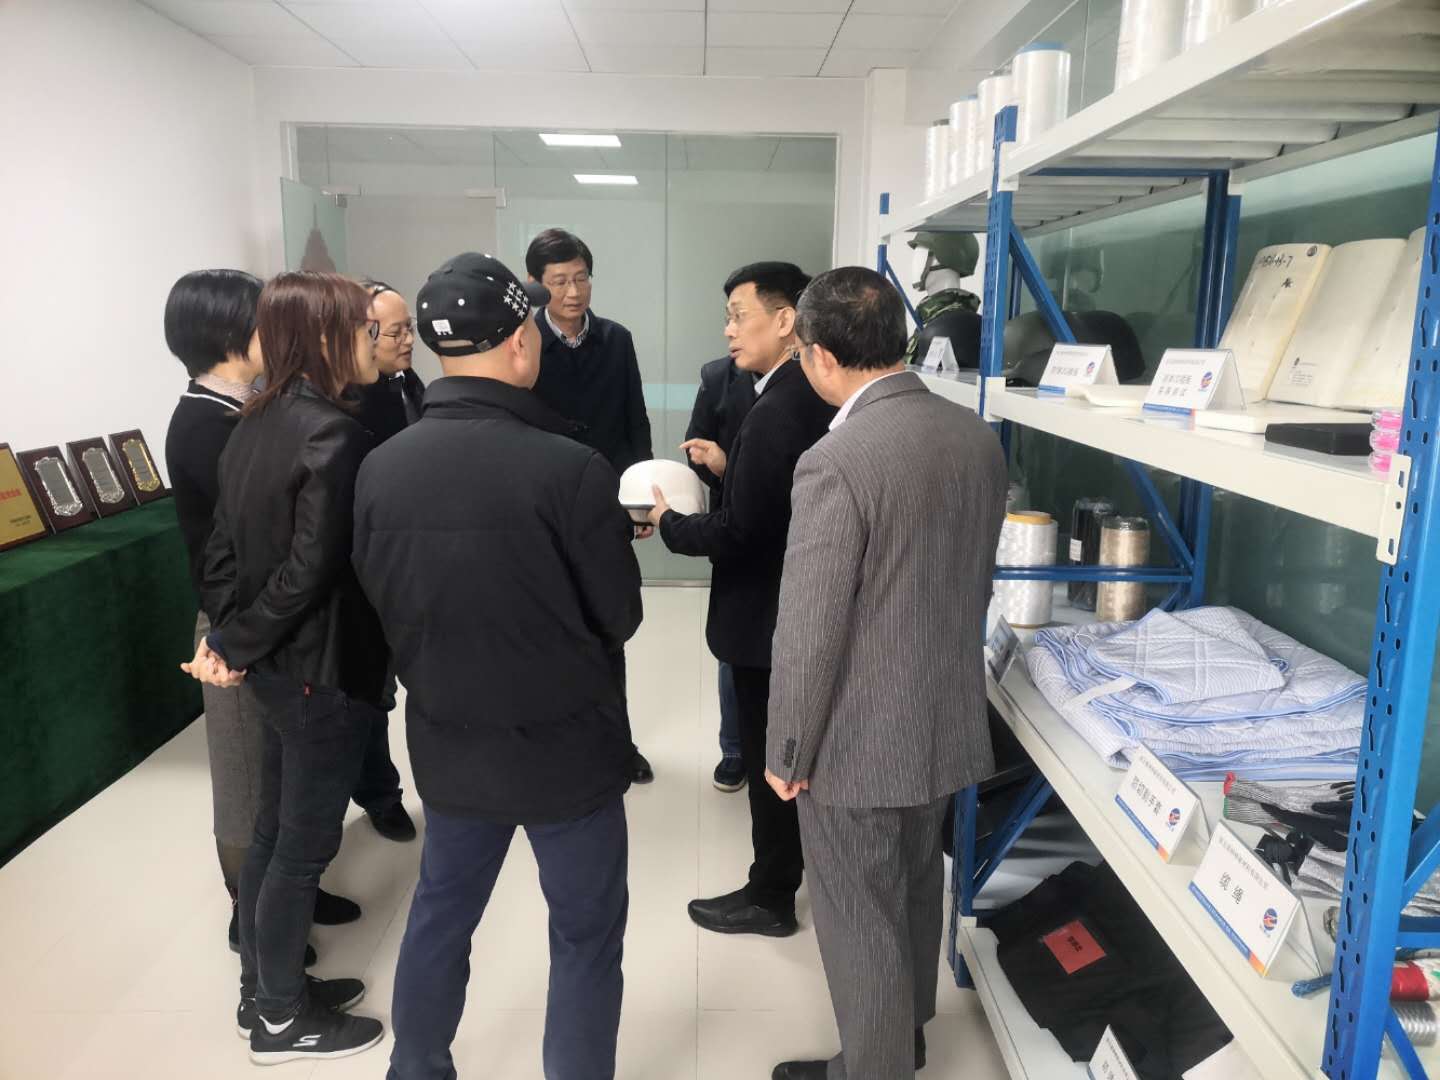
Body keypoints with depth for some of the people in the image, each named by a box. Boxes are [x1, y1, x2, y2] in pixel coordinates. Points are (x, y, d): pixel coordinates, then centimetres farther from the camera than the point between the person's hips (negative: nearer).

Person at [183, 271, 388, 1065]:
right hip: (323, 670, -9)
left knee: (273, 831, 20)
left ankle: (264, 990, 37)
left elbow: (223, 545, 7)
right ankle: (280, 1021, 24)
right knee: (305, 845, 7)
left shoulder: (259, 422, 7)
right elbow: (311, 568, -23)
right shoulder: (335, 435, -21)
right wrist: (238, 647, -12)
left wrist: (227, 636, 3)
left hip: (278, 664, 9)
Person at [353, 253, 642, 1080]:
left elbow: (383, 604, 4)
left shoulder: (381, 468, -7)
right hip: (564, 743, -5)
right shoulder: (572, 469, -22)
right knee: (586, 938, 14)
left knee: (439, 918, 24)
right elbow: (619, 619, -11)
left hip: (448, 741, 5)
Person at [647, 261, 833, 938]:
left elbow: (736, 531, -26)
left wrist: (667, 521, -12)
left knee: (770, 758, 6)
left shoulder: (775, 413, -25)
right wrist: (728, 467, 7)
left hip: (769, 614, -9)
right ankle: (807, 862, 41)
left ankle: (771, 896, 24)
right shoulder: (814, 397, 4)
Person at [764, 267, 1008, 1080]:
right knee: (916, 891, 26)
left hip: (859, 741, -8)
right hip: (949, 721, 8)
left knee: (862, 923, 12)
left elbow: (810, 633, -22)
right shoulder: (979, 436, -2)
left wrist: (787, 753, -9)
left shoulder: (837, 461, -25)